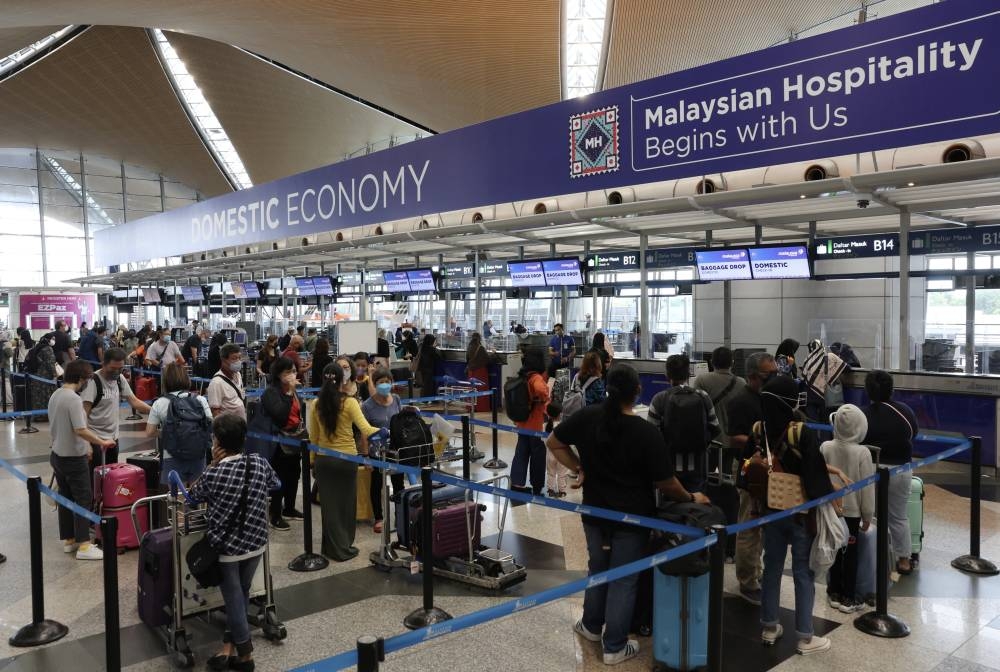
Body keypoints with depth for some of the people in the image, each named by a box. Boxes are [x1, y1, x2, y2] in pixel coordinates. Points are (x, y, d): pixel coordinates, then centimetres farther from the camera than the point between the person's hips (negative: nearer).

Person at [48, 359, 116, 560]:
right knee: (83, 500, -3)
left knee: (66, 498, 16)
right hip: (74, 459, -9)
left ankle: (68, 539, 25)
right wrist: (102, 442, -14)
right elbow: (81, 430, -27)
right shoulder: (74, 399, -22)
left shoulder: (55, 395, 6)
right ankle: (83, 546, -1)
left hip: (57, 455, 9)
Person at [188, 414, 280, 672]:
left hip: (227, 545, -4)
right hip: (255, 543, 4)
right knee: (241, 595, 19)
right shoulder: (260, 463, -6)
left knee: (234, 598, 9)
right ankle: (229, 647, 27)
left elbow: (193, 496, 2)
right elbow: (276, 484, 13)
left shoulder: (214, 473, -18)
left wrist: (213, 466, -4)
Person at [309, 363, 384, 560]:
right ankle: (344, 547, 20)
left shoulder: (316, 404, -3)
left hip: (324, 459, 3)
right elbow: (366, 430, -22)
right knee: (346, 502, 12)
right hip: (346, 458, -3)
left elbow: (313, 436, 6)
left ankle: (333, 548, 21)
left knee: (329, 503, 12)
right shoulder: (349, 402, -13)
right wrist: (385, 432, -14)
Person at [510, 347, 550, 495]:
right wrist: (545, 400, -22)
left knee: (521, 452, 11)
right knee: (538, 454, 7)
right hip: (535, 424, -7)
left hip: (522, 423, 7)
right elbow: (540, 389, -40)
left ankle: (516, 484, 9)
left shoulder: (522, 376, 6)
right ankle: (537, 487, 18)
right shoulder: (536, 378, -19)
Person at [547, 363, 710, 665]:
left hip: (595, 510, 4)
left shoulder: (586, 417, -11)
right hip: (632, 516, -4)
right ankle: (615, 647, 21)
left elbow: (553, 442, 1)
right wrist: (691, 498, 3)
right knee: (624, 578, 10)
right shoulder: (647, 432, -21)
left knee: (597, 568, 24)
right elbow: (665, 483, -14)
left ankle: (591, 626, 41)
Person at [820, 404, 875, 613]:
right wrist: (868, 515, 1)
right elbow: (867, 487, -10)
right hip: (852, 510, -3)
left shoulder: (825, 448, -10)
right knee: (850, 553, 7)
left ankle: (834, 592, 24)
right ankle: (848, 597, 14)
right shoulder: (862, 453, -16)